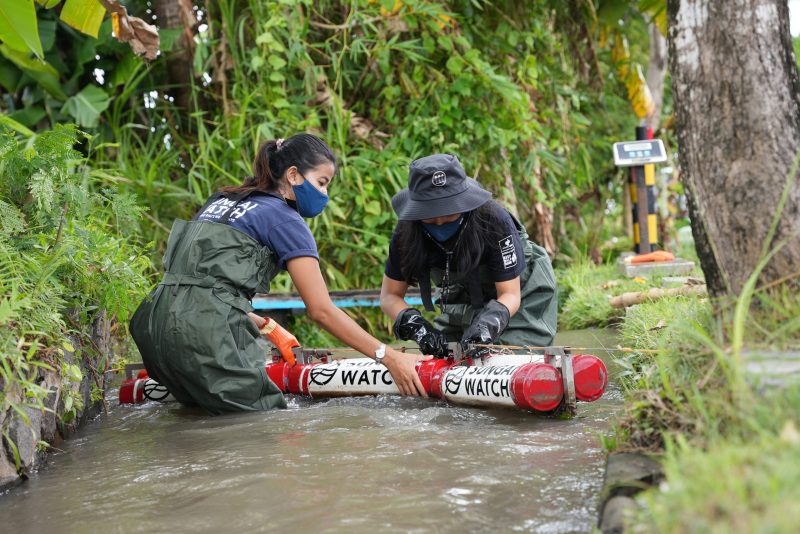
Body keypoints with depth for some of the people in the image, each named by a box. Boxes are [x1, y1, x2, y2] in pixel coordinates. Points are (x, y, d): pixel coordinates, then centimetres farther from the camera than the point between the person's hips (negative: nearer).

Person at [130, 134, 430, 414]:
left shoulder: (221, 200, 22)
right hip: (208, 333, -8)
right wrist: (389, 357, -6)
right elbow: (322, 310, -6)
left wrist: (243, 315, 27)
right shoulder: (285, 220, -1)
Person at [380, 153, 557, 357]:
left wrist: (488, 325, -47)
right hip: (464, 303, 4)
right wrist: (414, 325, -36)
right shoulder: (407, 232, -23)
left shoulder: (494, 221, -33)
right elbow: (390, 295, -15)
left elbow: (510, 294, -27)